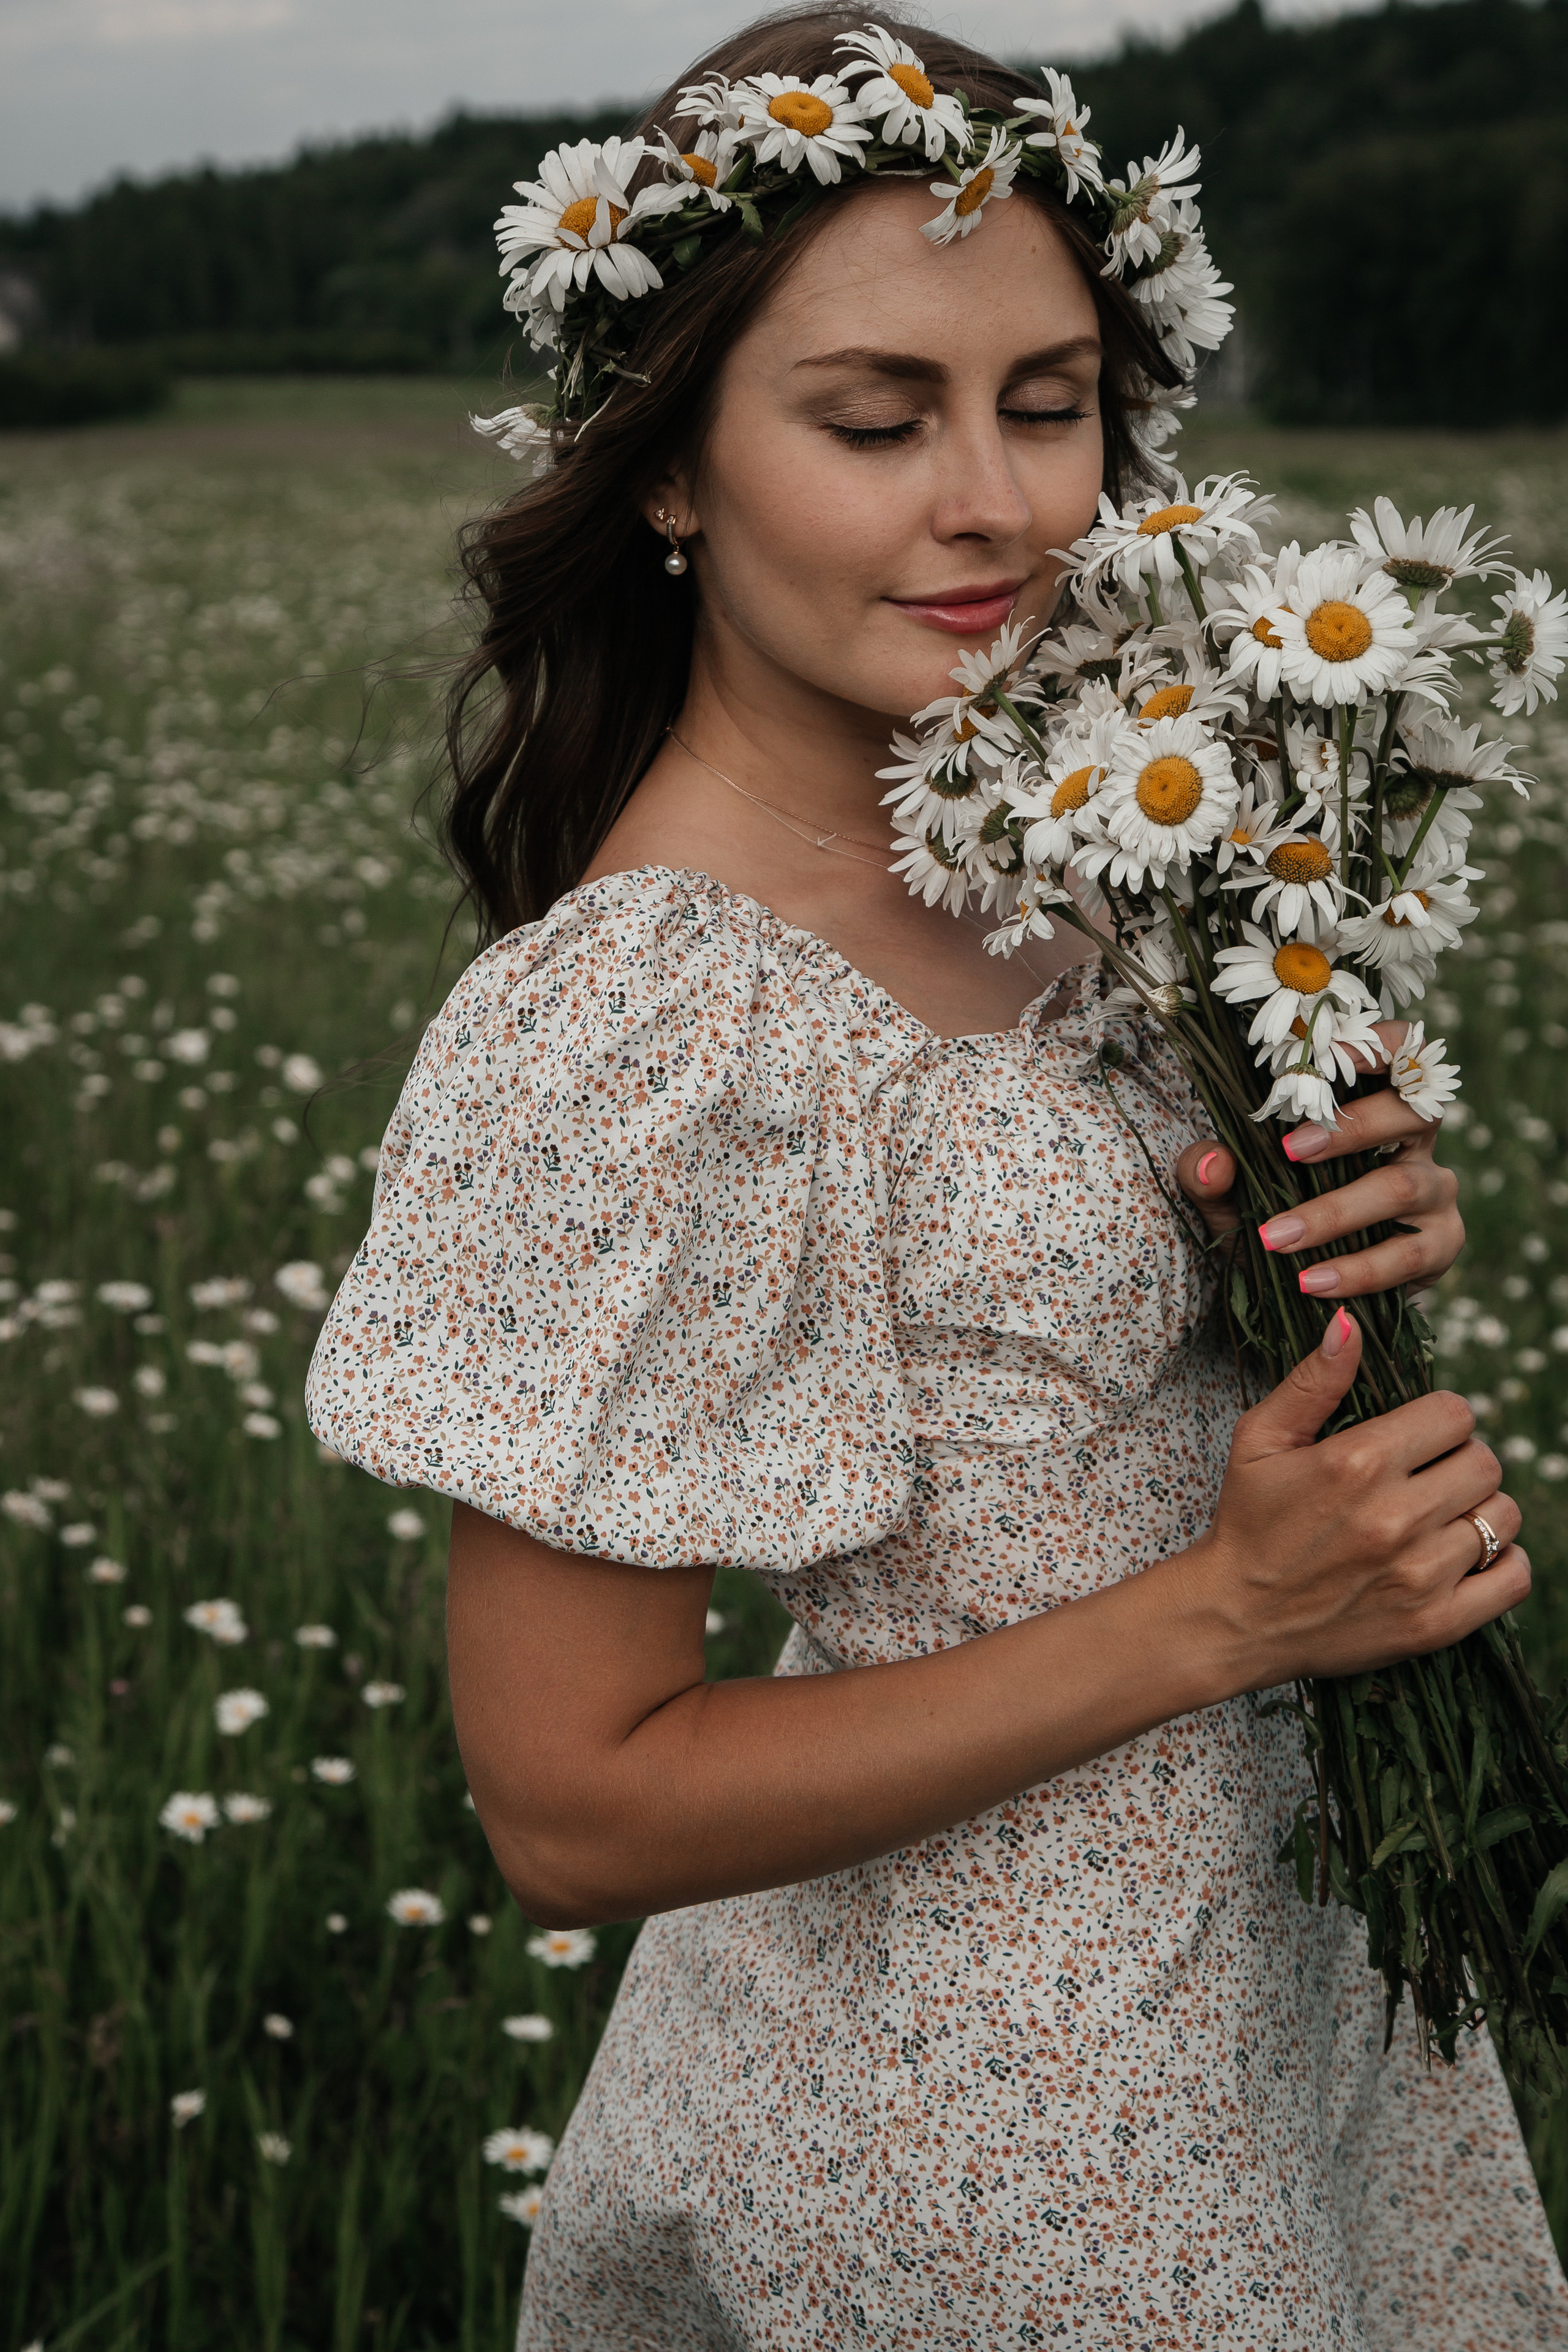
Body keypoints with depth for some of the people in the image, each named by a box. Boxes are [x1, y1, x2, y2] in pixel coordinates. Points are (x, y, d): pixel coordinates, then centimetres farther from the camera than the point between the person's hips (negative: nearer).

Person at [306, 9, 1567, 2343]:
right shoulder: (641, 1026, -25)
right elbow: (574, 1809, -22)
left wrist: (1363, 1237, -10)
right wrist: (1232, 1609, -23)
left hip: (1259, 1955, 8)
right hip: (1018, 2142, -7)